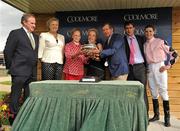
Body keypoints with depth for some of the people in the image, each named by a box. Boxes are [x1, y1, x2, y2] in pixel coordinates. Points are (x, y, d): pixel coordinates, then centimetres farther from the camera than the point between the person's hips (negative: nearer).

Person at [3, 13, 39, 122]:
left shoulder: (36, 37, 17)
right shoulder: (15, 33, -3)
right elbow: (7, 51, -4)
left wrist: (34, 67, 13)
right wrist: (11, 67, -2)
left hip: (32, 72, 7)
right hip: (19, 71, -6)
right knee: (15, 97, 1)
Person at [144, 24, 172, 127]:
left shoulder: (161, 42, -4)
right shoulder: (144, 45, 11)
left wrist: (168, 66, -9)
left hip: (160, 67, -5)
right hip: (150, 68, 5)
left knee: (163, 91, -7)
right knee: (153, 92, 9)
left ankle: (167, 118, 1)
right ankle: (156, 115, 21)